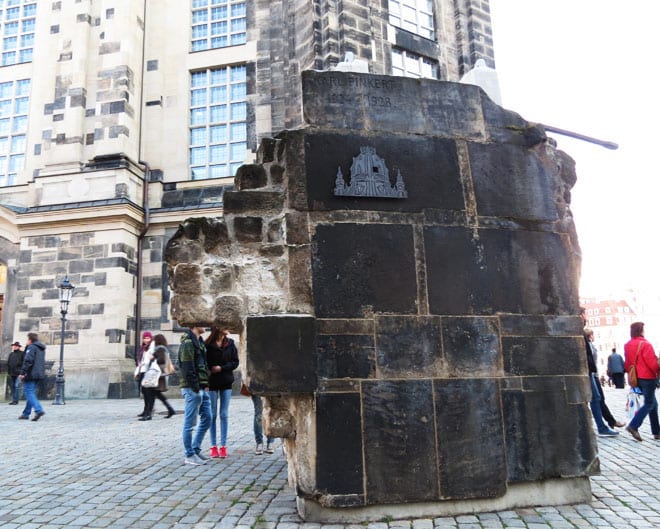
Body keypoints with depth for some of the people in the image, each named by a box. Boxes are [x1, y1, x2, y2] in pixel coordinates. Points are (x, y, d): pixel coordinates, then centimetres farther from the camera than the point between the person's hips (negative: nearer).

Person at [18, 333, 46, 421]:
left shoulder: (31, 347, -10)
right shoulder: (42, 348, 18)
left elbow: (28, 361, -19)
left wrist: (22, 373, -18)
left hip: (31, 374, -9)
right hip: (39, 374, 9)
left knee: (28, 392, -8)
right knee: (31, 393, 15)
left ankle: (39, 410, -22)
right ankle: (26, 413, 19)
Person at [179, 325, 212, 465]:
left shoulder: (199, 342, 16)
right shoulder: (187, 343, -14)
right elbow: (187, 368, -19)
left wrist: (206, 384, 12)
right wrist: (195, 388, -19)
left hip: (202, 388, 10)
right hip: (192, 389, -10)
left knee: (207, 419, 12)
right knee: (190, 423, 1)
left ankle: (195, 449, 23)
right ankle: (189, 456, 10)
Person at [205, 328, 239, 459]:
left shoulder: (230, 343, 2)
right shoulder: (208, 344, -8)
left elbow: (235, 362, 2)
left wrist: (221, 368, -13)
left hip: (226, 383, 2)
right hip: (212, 383, -2)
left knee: (224, 415, 6)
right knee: (213, 415, 6)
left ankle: (223, 445, 12)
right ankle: (213, 446, 14)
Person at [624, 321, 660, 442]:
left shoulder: (627, 346, 7)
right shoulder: (645, 344, -15)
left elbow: (627, 364, 11)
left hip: (636, 378, 8)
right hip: (647, 377, -8)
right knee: (649, 403, -2)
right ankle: (634, 426, -14)